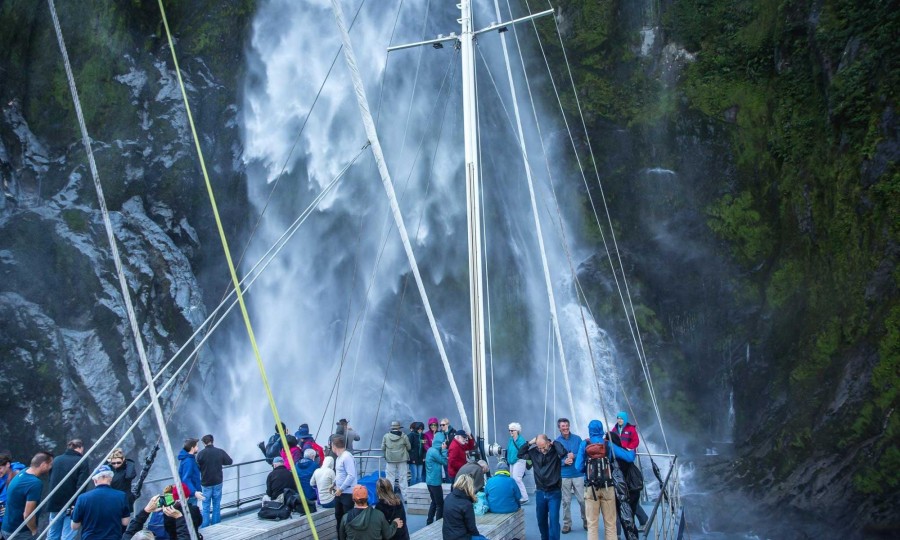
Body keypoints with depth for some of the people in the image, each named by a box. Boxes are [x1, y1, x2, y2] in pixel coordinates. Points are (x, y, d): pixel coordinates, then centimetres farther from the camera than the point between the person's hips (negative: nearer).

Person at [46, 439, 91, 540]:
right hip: (71, 506, -5)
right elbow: (81, 486, -16)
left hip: (55, 504, 5)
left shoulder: (56, 460, 8)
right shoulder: (82, 462, -9)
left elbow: (51, 481, 16)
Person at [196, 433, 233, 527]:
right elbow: (230, 461, 3)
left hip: (206, 483, -2)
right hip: (218, 482, 2)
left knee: (206, 507, 6)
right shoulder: (220, 452, -8)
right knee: (216, 505, 12)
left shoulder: (201, 453, -13)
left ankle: (205, 527, 6)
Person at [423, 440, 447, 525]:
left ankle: (429, 522, 24)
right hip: (435, 481, -10)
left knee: (434, 502, 20)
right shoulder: (434, 451, -21)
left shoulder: (431, 450, 9)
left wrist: (442, 450, 0)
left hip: (430, 481, 10)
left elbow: (439, 460, 11)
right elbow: (445, 462, -16)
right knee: (440, 504, 0)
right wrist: (444, 450, -11)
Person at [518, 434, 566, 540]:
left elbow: (563, 452, -32)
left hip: (554, 493, -4)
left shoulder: (555, 451, -12)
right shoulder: (534, 452, -1)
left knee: (553, 520, -7)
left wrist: (554, 442, -18)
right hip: (540, 492, 4)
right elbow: (520, 454, 1)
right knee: (541, 520, 16)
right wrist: (529, 443, -8)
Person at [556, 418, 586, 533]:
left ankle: (586, 522, 21)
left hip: (578, 474, 0)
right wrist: (564, 462, -18)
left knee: (582, 500, 3)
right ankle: (567, 524, 16)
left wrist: (574, 457, -17)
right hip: (564, 475, 0)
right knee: (566, 501, 6)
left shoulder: (577, 439, 0)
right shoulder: (556, 441, -1)